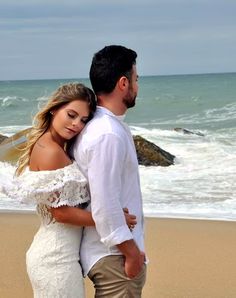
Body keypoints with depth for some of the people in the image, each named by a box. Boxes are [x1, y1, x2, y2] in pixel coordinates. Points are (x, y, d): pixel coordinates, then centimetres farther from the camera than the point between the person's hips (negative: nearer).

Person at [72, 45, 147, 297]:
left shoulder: (95, 126, 8)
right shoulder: (108, 135, -23)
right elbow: (104, 203, -24)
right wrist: (131, 251, -16)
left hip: (110, 250, 9)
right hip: (114, 256, -9)